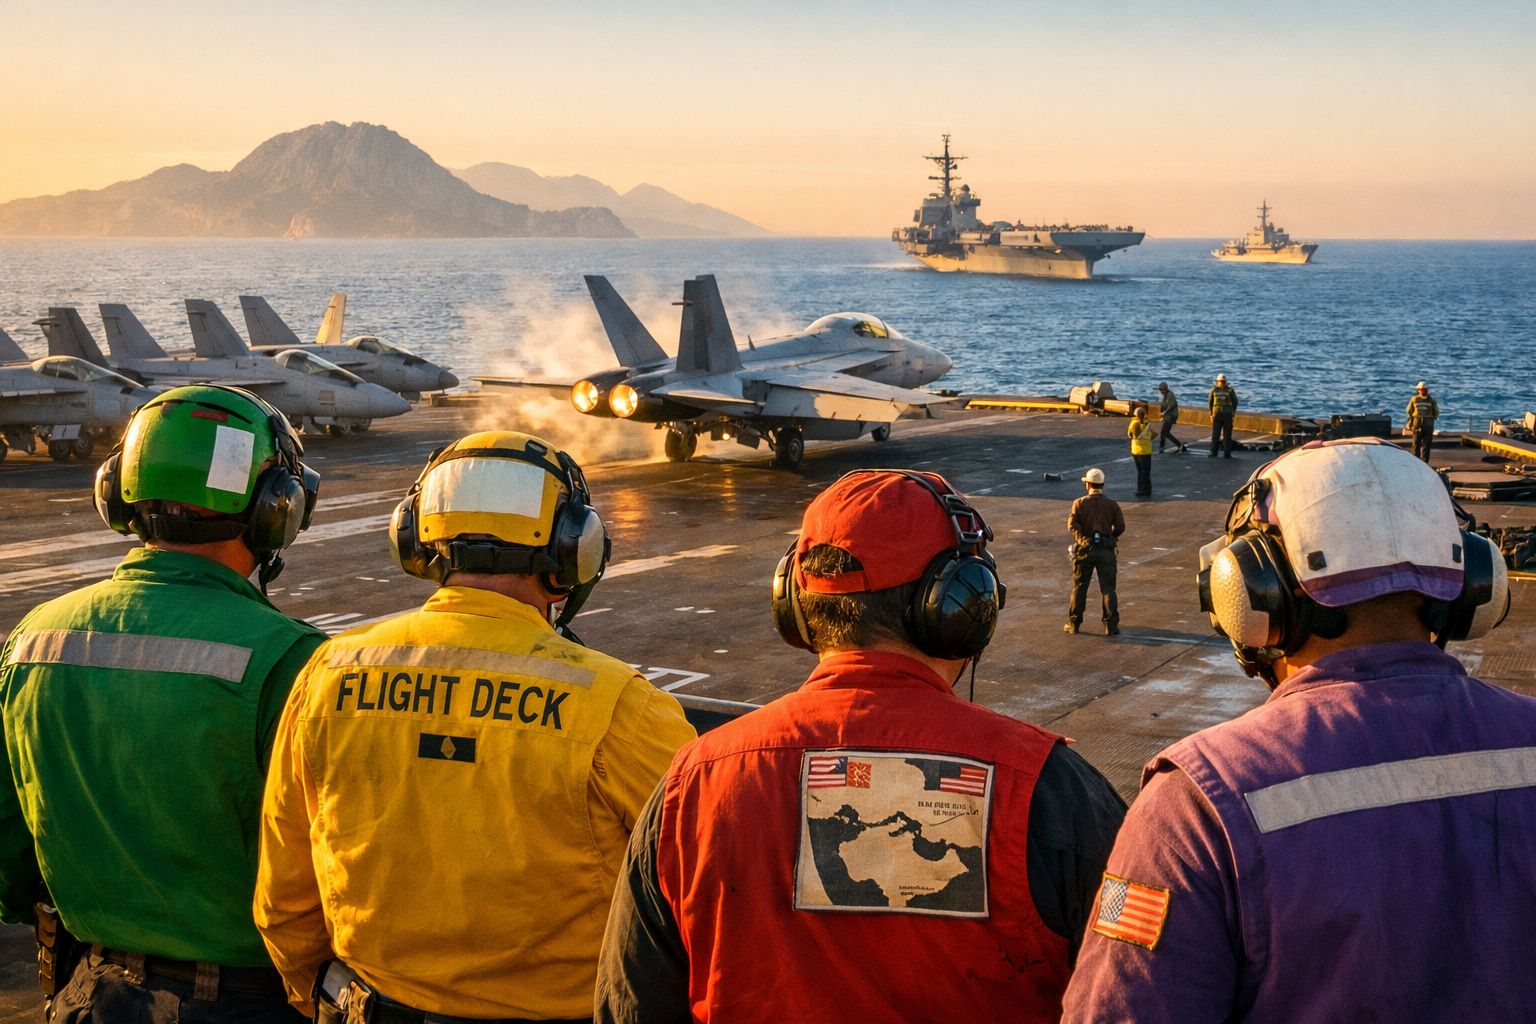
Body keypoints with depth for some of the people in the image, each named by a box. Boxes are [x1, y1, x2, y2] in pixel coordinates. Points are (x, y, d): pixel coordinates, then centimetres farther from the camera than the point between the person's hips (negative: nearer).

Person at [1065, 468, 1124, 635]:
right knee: (1108, 588, 4)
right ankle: (1111, 625, -2)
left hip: (1085, 548, 0)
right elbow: (1120, 526, -1)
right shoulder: (1112, 504, 4)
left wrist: (1082, 539, -16)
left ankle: (1074, 623, 13)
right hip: (1106, 551, 0)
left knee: (1079, 587, 9)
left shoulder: (1080, 503, 2)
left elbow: (1072, 523, -13)